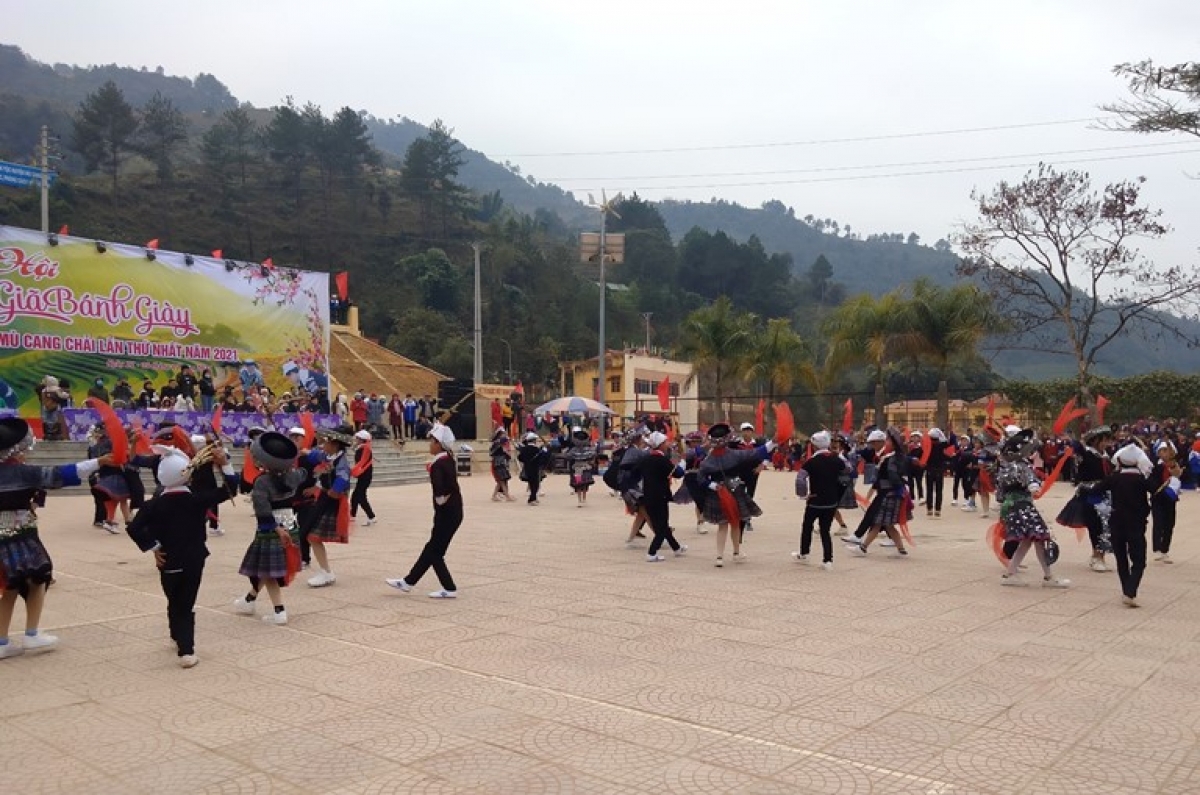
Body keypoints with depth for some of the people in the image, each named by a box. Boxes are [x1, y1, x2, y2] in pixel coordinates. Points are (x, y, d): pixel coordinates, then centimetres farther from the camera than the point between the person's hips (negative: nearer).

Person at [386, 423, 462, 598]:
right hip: (452, 510, 9)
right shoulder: (448, 459, 8)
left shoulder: (438, 464, -20)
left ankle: (449, 589, 9)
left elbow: (440, 492, -30)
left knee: (435, 551, 3)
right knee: (432, 548, 15)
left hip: (447, 513, -9)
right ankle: (408, 581, 26)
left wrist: (441, 501, -12)